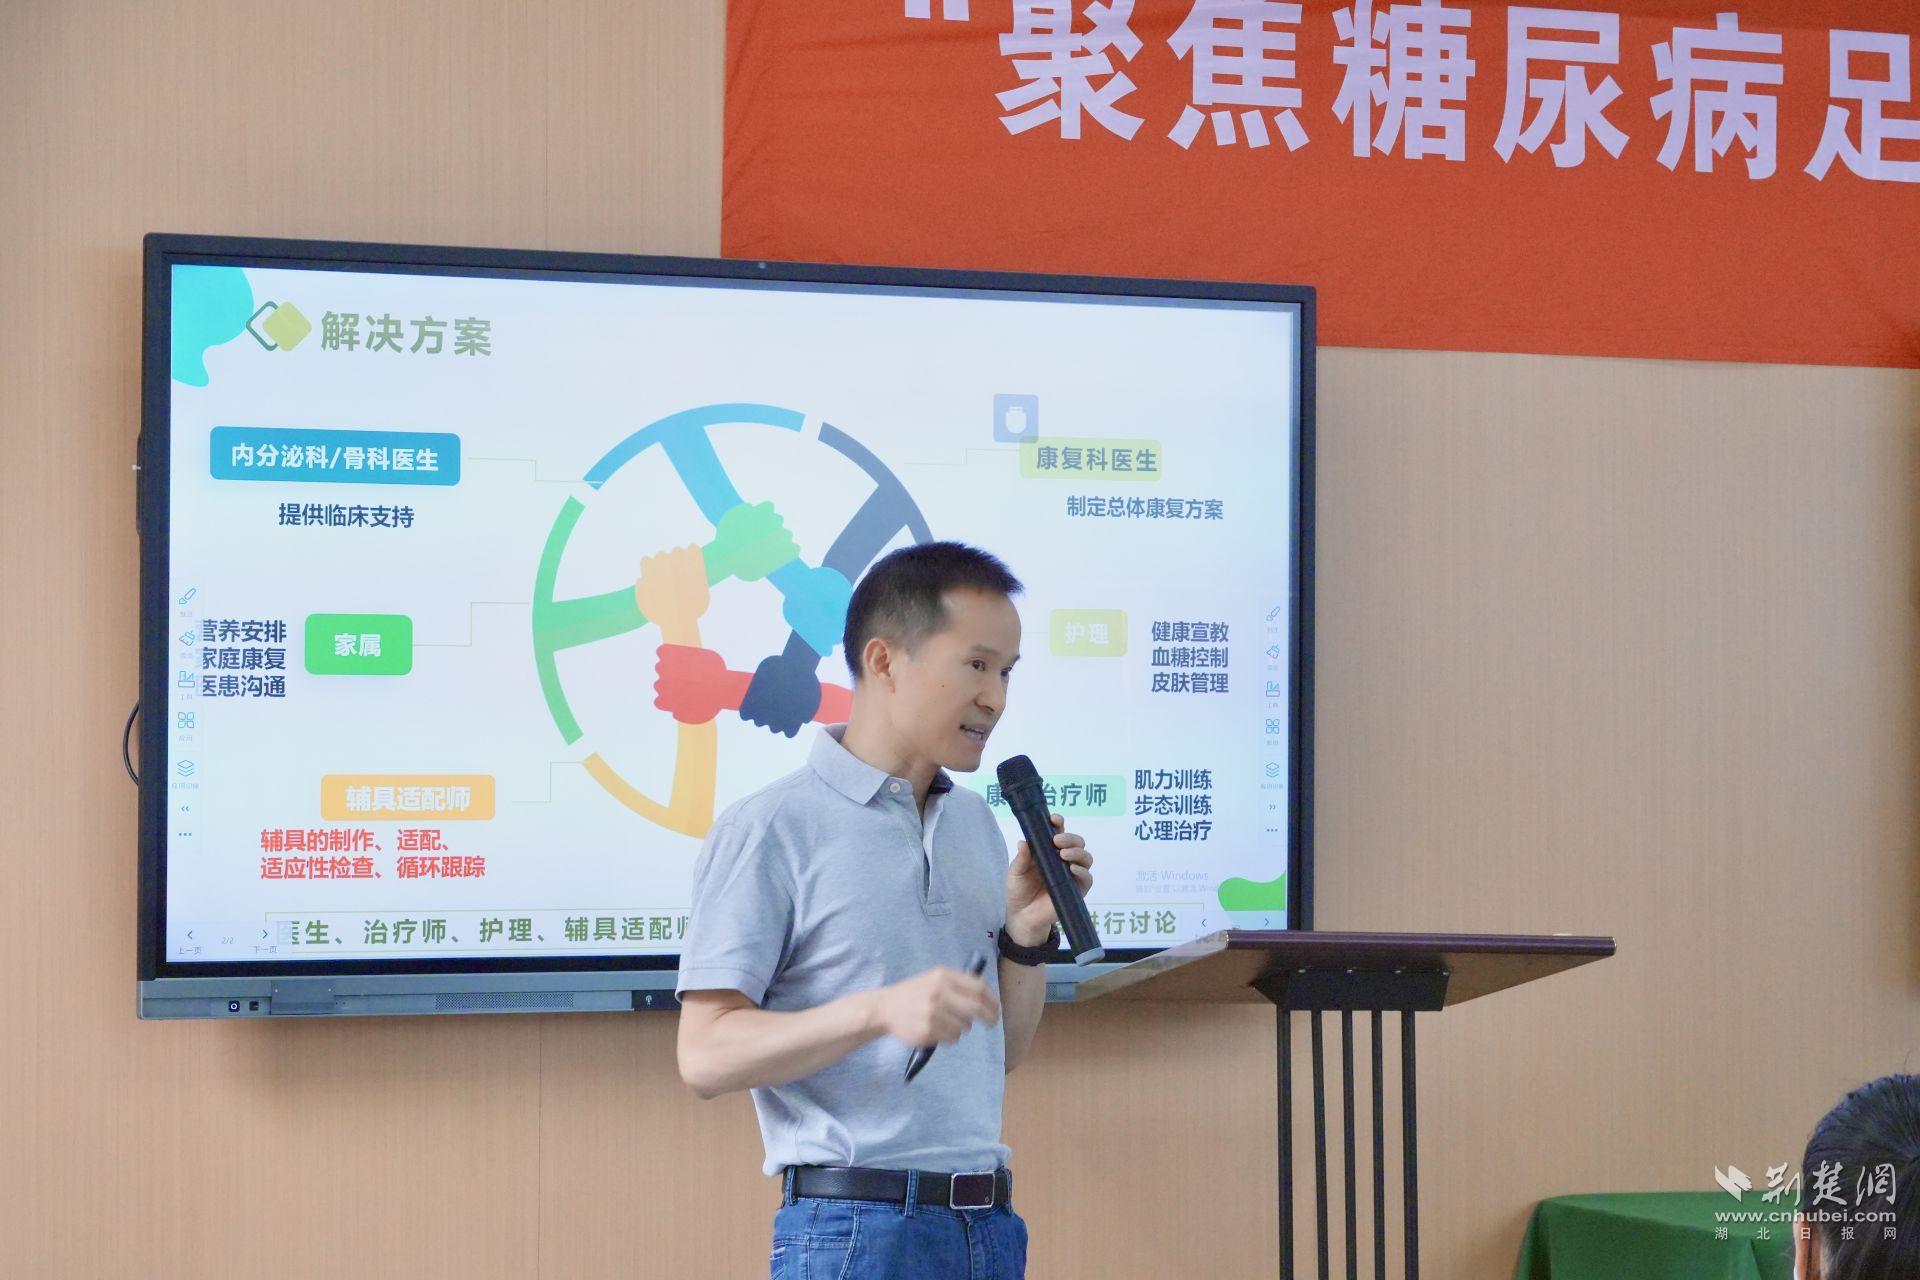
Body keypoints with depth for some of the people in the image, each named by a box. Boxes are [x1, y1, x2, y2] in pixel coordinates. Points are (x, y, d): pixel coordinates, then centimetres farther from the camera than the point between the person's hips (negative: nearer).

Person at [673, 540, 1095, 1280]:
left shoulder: (977, 823, 15)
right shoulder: (769, 829, -7)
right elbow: (705, 1057, -13)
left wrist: (1028, 932, 1)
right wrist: (879, 1010, -24)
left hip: (990, 1221, 6)